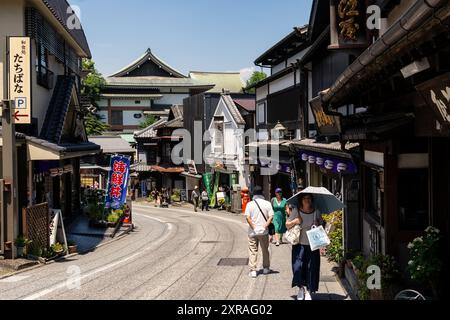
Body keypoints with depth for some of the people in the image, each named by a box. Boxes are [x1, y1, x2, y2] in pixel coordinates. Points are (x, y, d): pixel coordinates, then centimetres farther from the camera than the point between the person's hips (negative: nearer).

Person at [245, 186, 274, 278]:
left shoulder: (250, 204, -3)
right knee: (265, 250, 17)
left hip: (253, 232, -1)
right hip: (264, 231, 1)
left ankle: (253, 271, -1)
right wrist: (265, 226, -11)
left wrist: (254, 227, -11)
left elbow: (247, 217, -12)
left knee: (253, 251, 4)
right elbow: (271, 217, -9)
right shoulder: (267, 203, -1)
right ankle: (266, 268, 27)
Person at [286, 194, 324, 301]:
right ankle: (301, 288, 17)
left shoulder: (316, 212, 2)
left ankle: (308, 292, 16)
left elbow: (321, 227, 10)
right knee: (298, 267, -7)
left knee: (311, 268, 3)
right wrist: (295, 221, -15)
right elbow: (287, 225, 3)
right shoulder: (296, 211, -2)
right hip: (299, 244, -1)